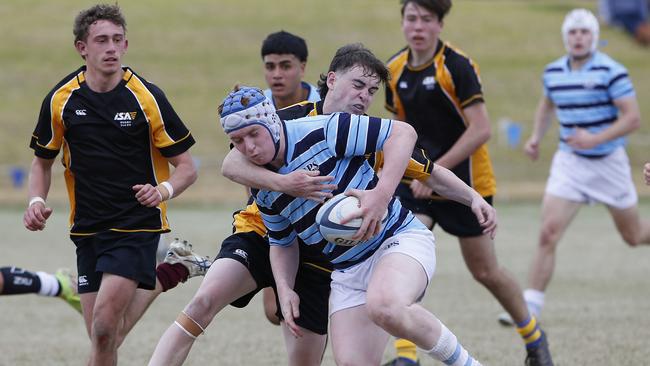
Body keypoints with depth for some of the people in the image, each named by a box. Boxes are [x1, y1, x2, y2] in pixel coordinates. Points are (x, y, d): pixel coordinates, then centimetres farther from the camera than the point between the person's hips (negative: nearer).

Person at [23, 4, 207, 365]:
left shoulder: (147, 98, -9)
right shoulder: (60, 99, -1)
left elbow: (187, 167, -4)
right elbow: (43, 160, 13)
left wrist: (164, 190, -25)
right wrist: (36, 201, -5)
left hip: (137, 224, -4)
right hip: (87, 228, 4)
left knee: (104, 327, -17)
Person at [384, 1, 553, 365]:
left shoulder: (457, 65, -16)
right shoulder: (395, 70, 3)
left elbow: (480, 129, -20)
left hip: (465, 182, -4)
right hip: (417, 180, 5)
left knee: (485, 271, 6)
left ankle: (533, 335, 32)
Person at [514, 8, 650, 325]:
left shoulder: (610, 71, -14)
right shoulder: (552, 72, 2)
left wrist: (595, 139, -27)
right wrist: (536, 137, 8)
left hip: (608, 163, -3)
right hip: (569, 164, 3)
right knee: (547, 234, -14)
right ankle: (530, 307, -13)